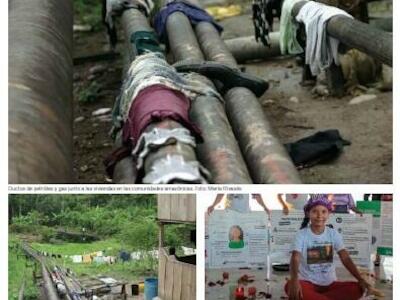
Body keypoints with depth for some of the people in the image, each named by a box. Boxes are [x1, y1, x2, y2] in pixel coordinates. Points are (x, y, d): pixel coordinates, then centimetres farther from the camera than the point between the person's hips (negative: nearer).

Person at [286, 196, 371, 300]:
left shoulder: (333, 234, 3)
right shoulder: (301, 234, -6)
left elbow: (345, 258, -5)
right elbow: (295, 258, -20)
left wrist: (360, 279, -21)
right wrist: (294, 280, -41)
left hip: (329, 283, 4)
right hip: (308, 282, -4)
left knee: (357, 289, -23)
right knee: (290, 286, -36)